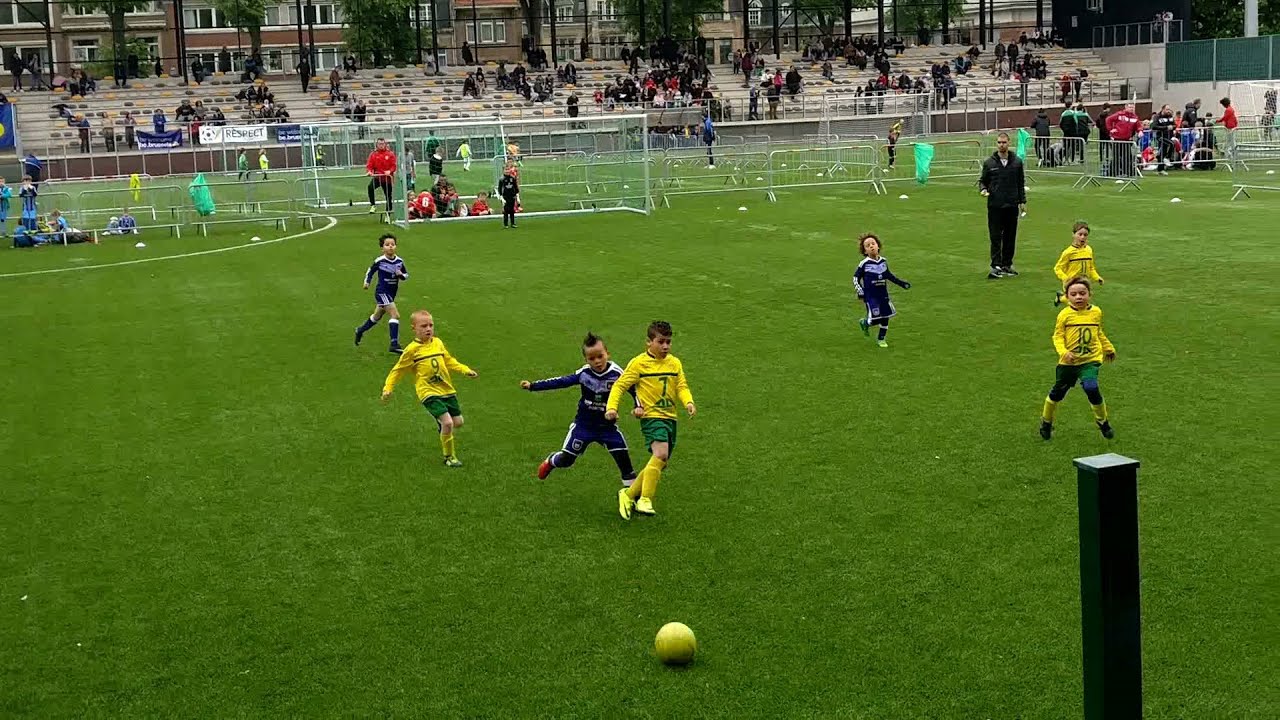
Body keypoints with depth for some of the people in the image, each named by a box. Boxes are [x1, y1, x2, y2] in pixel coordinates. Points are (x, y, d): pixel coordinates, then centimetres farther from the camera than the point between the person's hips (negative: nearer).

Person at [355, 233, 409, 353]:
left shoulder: (399, 261, -3)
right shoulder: (379, 261, -13)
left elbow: (406, 275, 9)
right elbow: (371, 271, 4)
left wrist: (401, 275, -12)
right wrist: (367, 282, -3)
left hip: (391, 294, 6)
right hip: (382, 292, -6)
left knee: (377, 317, 24)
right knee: (395, 315, -20)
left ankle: (360, 330, 49)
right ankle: (394, 344, -19)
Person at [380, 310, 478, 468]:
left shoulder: (438, 343, 9)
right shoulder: (412, 349, -6)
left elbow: (449, 361, 23)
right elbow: (398, 370, 2)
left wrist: (465, 370, 12)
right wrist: (388, 388, -5)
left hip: (447, 390, 6)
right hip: (429, 393, -6)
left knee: (458, 422, 10)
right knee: (447, 422, -19)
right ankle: (449, 457, 0)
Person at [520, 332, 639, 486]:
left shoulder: (616, 374, -15)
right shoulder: (583, 373, -12)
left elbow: (634, 389, -5)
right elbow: (561, 381, -7)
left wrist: (638, 407, -22)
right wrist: (533, 386, -9)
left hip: (608, 426, 0)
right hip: (583, 424, 0)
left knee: (622, 456, -11)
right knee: (566, 459, 8)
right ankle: (550, 461, 43)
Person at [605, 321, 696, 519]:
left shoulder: (675, 363, 11)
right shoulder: (639, 363, -4)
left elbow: (681, 387, 8)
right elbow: (620, 385, -3)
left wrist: (688, 402, -12)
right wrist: (611, 407, -16)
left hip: (670, 418, 7)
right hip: (651, 416, -7)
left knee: (660, 464, 10)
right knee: (661, 453, -29)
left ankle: (629, 495, 27)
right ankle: (645, 500, -25)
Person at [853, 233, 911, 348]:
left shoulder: (883, 261, 4)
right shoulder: (864, 264, -11)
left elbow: (889, 275, 20)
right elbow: (856, 278, -4)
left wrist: (901, 283, 19)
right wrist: (860, 292, -14)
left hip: (883, 295, 5)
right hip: (870, 296, -5)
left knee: (885, 317, 9)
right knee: (876, 318, -10)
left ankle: (881, 338, 28)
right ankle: (865, 323, 24)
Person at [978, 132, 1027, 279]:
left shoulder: (1017, 162, 6)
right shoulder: (989, 163, 2)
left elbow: (1021, 183, 12)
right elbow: (983, 180, 11)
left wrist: (1022, 201, 9)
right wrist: (983, 189, -10)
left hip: (1012, 206, 2)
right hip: (995, 206, -2)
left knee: (1010, 237, 7)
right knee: (996, 237, -5)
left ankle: (1007, 265, 16)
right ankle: (996, 266, -4)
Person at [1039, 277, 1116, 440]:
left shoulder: (1096, 312, 3)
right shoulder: (1065, 314, -8)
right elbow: (1058, 336, -7)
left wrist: (1108, 348, 29)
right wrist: (1064, 352, -23)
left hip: (1090, 360, 0)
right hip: (1068, 362, 0)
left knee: (1091, 388, -22)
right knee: (1057, 392, 12)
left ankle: (1103, 421, 2)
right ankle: (1046, 422, 37)